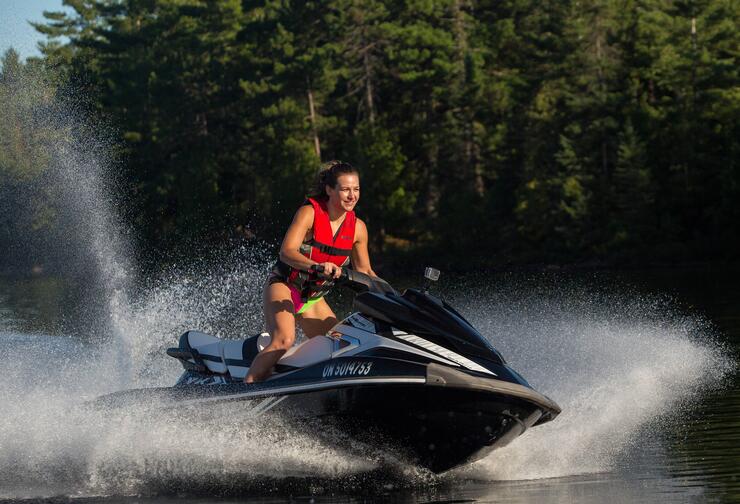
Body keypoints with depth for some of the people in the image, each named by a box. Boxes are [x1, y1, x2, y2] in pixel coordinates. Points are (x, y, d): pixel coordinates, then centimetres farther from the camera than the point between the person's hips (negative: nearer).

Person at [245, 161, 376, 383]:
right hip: (283, 287, -6)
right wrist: (317, 266, -44)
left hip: (313, 298, 6)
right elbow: (287, 252, -27)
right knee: (284, 340, -30)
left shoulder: (358, 228, 1)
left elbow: (365, 271, 12)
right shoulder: (310, 212, -15)